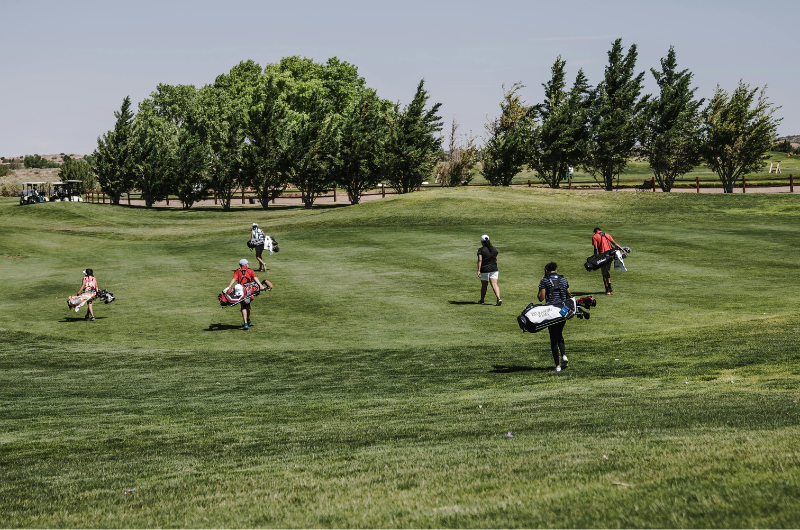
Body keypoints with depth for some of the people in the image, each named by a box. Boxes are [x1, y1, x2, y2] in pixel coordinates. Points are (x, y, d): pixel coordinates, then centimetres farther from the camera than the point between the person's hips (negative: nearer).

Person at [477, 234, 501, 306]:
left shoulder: (481, 250, -7)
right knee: (494, 284, -5)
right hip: (494, 269, 3)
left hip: (484, 270, -3)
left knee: (484, 286, 11)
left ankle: (482, 301, 24)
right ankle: (499, 298, -24)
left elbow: (480, 260, -14)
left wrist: (478, 270, -16)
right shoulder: (494, 249, 8)